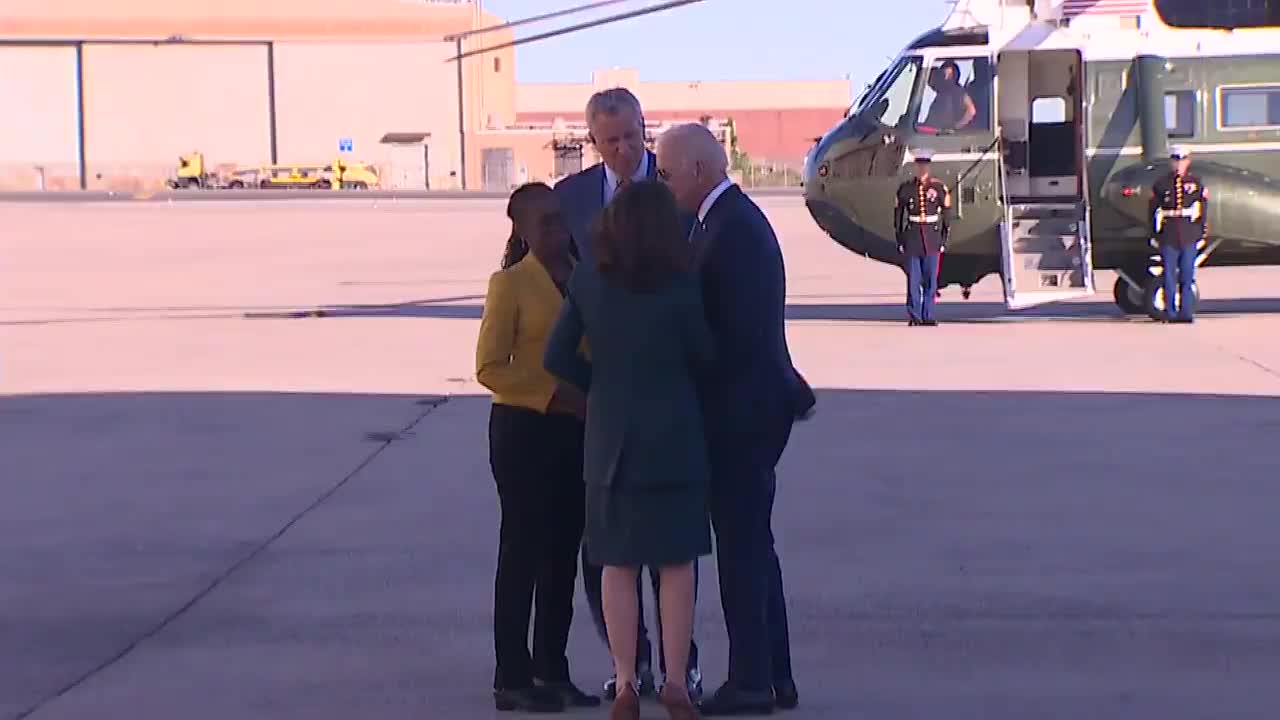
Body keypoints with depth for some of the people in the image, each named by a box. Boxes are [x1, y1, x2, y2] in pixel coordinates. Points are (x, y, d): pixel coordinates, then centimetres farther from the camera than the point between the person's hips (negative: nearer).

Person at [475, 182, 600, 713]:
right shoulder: (510, 284, -7)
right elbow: (490, 368, -11)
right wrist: (555, 396, -18)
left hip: (576, 431, 6)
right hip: (524, 430, -6)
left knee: (564, 553, 10)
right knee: (522, 552, -1)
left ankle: (552, 671, 18)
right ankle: (512, 679, 3)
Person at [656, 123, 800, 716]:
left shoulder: (732, 228, -18)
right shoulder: (733, 218, 14)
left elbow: (736, 331, -23)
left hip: (740, 410, -10)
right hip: (751, 407, 10)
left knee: (741, 543, -5)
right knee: (751, 542, 14)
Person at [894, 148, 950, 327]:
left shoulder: (939, 187, 1)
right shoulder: (905, 188, 2)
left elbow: (946, 213, 4)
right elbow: (898, 214, 7)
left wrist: (944, 239, 0)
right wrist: (899, 240, 3)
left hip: (932, 237, 0)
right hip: (912, 236, 0)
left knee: (931, 278, 1)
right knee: (913, 279, -2)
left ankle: (928, 316, 7)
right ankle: (914, 316, 2)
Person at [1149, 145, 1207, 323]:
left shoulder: (1196, 183, 8)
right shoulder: (1160, 183, 6)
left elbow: (1203, 210, 8)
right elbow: (1154, 211, 7)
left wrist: (1202, 234, 4)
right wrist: (1155, 234, 3)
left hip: (1189, 237, 1)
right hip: (1168, 238, -1)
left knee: (1188, 275, 1)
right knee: (1169, 275, 0)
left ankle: (1186, 311, 5)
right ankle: (1170, 312, 5)